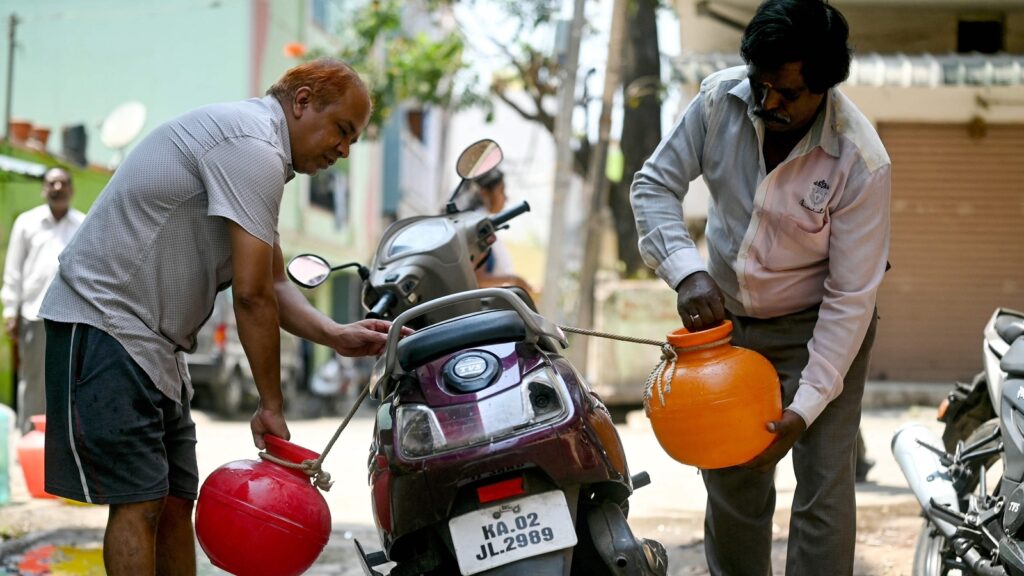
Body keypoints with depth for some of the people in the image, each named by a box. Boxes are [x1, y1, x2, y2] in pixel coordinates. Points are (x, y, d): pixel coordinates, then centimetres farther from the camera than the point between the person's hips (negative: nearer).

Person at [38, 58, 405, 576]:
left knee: (175, 503, 7)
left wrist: (337, 336, -1)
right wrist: (271, 407, -12)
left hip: (153, 340, 11)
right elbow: (252, 294, -19)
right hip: (103, 324, -11)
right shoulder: (253, 147, -16)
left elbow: (272, 284, 17)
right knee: (139, 501, -14)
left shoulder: (257, 154, 19)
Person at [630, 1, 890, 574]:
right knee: (730, 477, 15)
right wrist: (687, 271, -27)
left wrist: (807, 405, -27)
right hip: (727, 314, 4)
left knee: (823, 488, -10)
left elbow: (851, 296, -23)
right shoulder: (720, 99, -17)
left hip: (817, 325, -4)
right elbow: (654, 185, -8)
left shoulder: (860, 161, -27)